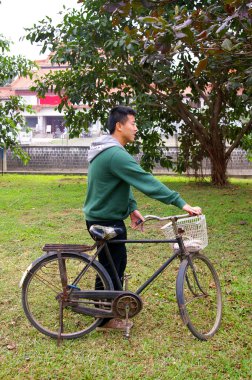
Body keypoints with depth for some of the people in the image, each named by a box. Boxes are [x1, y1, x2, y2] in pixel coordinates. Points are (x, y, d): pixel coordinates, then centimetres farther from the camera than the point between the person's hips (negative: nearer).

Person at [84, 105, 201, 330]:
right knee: (111, 266, 4)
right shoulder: (117, 155, -26)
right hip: (106, 222, -10)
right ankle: (106, 318, 22)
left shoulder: (106, 151, 9)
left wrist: (132, 207, 2)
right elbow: (147, 182, -30)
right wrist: (182, 204, -29)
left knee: (117, 262, 21)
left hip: (103, 217, 10)